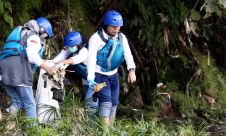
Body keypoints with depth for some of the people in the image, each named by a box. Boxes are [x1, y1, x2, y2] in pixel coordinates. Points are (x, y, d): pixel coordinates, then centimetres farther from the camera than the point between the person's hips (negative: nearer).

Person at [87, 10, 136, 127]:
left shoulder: (121, 38, -4)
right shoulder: (96, 38, -20)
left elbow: (128, 54, -16)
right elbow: (91, 58, -27)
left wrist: (131, 70, -35)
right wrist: (90, 78, -38)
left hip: (113, 74, 6)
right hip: (99, 74, -6)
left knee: (114, 102, 10)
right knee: (106, 99, -22)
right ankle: (105, 128, -23)